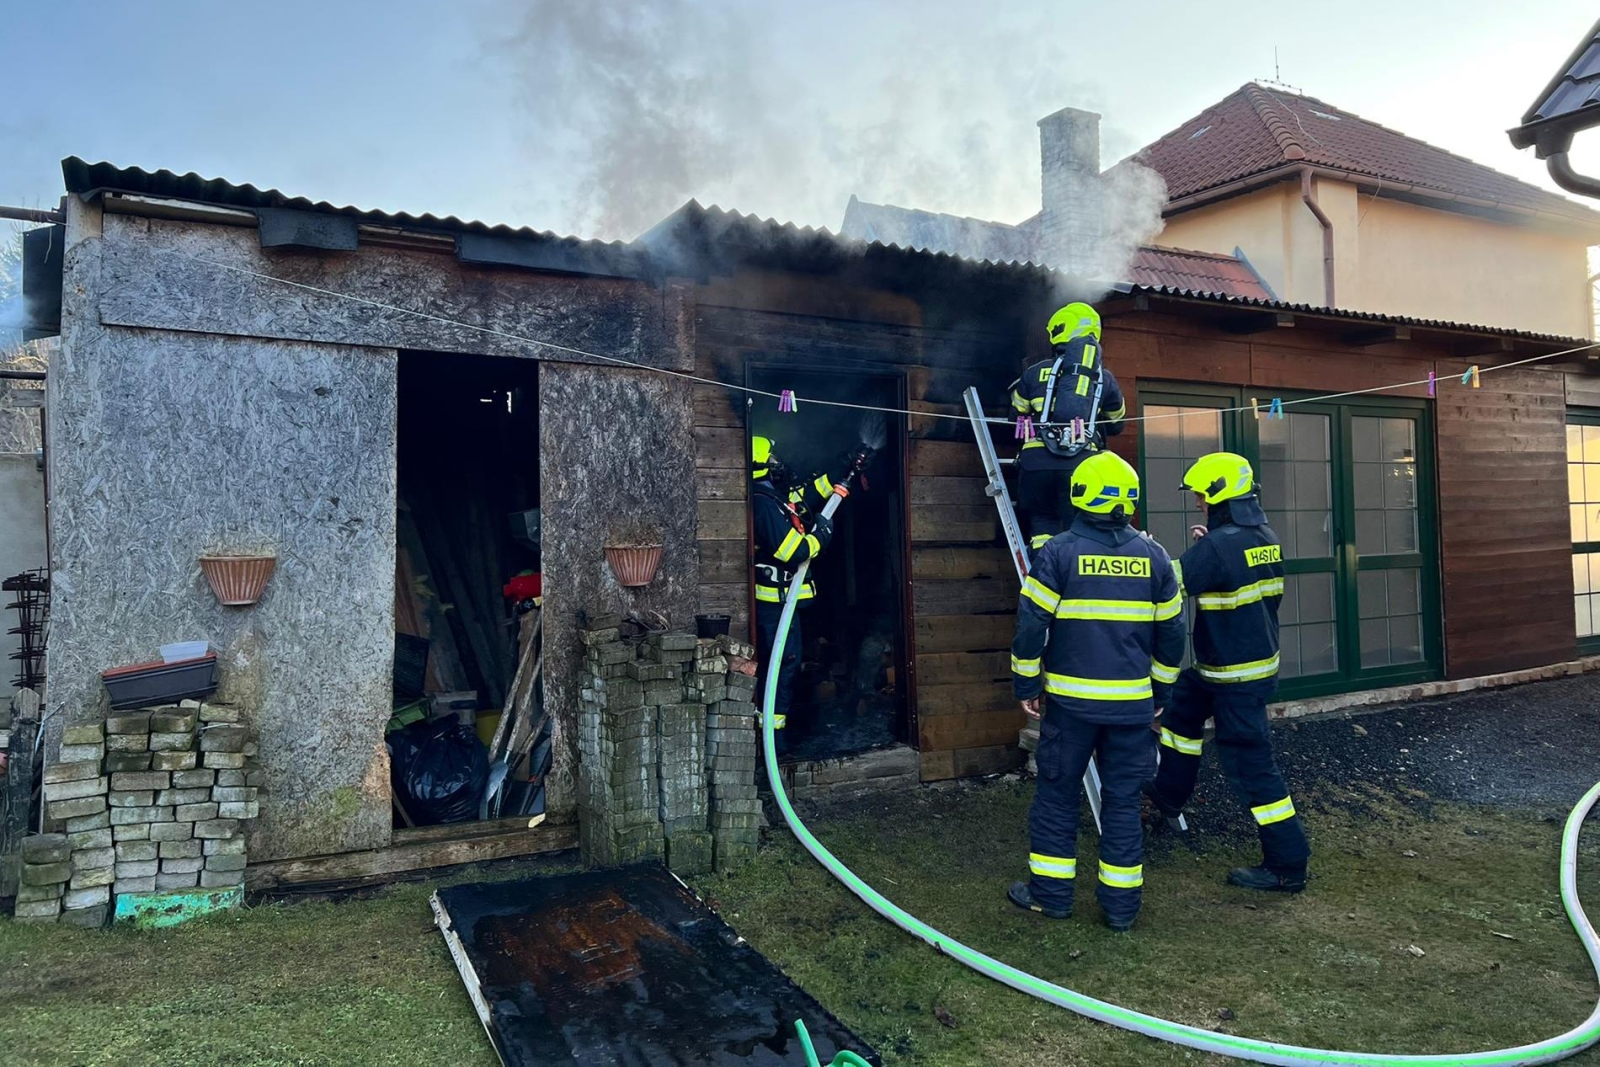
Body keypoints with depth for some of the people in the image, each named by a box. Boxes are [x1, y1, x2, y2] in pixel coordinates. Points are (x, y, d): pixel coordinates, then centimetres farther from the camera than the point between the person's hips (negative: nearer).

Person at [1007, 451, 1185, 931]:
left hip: (1070, 699, -3)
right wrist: (1160, 690, 19)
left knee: (1057, 794, 11)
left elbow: (1031, 624, -10)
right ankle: (1121, 904, 18)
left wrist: (1026, 683, 1)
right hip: (1133, 702, 3)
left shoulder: (1058, 551, -9)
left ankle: (1049, 892, 19)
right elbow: (1171, 632, 9)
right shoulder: (1153, 556, 3)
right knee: (1123, 801, 11)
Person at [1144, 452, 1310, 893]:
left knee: (1251, 764, -2)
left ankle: (1287, 864, 8)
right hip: (1261, 658, 10)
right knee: (1184, 702, 27)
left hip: (1235, 677, -10)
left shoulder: (1217, 546, -24)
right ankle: (1169, 796, 39)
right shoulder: (1267, 538, 4)